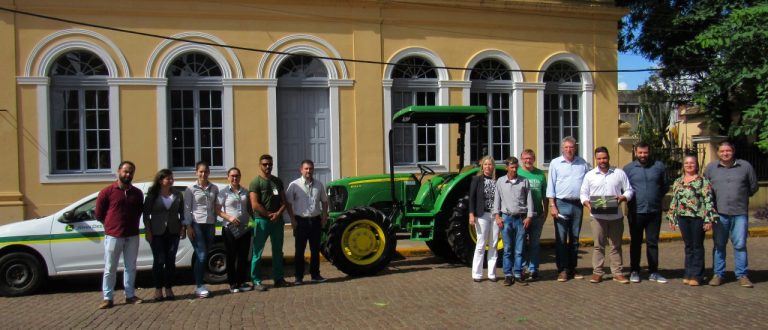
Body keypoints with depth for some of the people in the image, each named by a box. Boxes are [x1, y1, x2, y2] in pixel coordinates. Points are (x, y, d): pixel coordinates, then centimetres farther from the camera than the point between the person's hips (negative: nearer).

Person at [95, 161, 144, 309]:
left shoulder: (137, 193, 7)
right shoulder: (107, 192, -3)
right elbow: (99, 214, 2)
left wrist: (130, 225, 9)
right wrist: (112, 225, 7)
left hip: (132, 236, 3)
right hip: (113, 236, -3)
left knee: (130, 267, 10)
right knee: (110, 268, 1)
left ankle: (130, 295, 18)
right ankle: (108, 298, 7)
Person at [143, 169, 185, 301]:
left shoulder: (177, 195, 8)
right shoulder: (152, 195, 0)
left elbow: (182, 213, 11)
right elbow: (146, 214, -1)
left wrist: (183, 228, 3)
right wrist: (148, 231, -7)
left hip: (173, 232, 3)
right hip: (157, 233, -3)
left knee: (170, 261, 6)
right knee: (159, 261, 0)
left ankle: (169, 288, 14)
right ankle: (158, 289, 10)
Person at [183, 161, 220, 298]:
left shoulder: (214, 188, 9)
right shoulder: (191, 189, -1)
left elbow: (216, 207, 11)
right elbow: (187, 209, -3)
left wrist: (214, 224, 6)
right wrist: (188, 227, -9)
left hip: (210, 225, 4)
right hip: (196, 225, -4)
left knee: (204, 256, 6)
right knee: (201, 255, -9)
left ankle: (199, 285, 15)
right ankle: (199, 286, -1)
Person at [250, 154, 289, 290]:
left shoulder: (278, 181, 13)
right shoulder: (256, 182, -5)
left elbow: (283, 201, 9)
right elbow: (255, 205, -13)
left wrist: (278, 213, -8)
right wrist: (269, 215, -12)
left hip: (278, 220, 6)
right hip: (261, 221, -6)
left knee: (278, 251, 12)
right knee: (258, 252, -2)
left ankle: (278, 278, 21)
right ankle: (256, 281, 3)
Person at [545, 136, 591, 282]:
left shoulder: (583, 163, 9)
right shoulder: (555, 163, 2)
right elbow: (551, 185, 0)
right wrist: (552, 205, -6)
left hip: (577, 204, 3)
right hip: (561, 204, -3)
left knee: (574, 238, 10)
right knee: (561, 238, -3)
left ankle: (572, 269, 18)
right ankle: (562, 270, 2)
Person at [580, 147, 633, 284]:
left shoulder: (619, 173, 6)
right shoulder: (590, 175, 6)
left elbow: (629, 190, 7)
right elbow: (584, 194, 7)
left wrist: (623, 198, -14)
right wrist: (587, 203, -12)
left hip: (616, 216, 1)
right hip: (597, 216, 0)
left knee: (616, 245, 7)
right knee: (598, 245, 4)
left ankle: (617, 272, 15)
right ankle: (597, 272, 11)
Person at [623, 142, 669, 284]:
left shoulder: (659, 166, 4)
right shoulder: (628, 168, 1)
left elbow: (665, 186, 13)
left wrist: (657, 197, 7)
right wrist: (629, 198, -5)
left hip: (654, 211, 1)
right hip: (636, 212, -1)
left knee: (653, 243, 8)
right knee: (635, 243, 8)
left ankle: (653, 272, 16)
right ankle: (634, 271, 16)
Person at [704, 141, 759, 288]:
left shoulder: (745, 166, 4)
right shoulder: (711, 168, 5)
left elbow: (753, 187, 13)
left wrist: (741, 197, 13)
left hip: (740, 213, 0)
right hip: (719, 213, 1)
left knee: (740, 245, 2)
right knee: (719, 245, 6)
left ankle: (742, 275, 12)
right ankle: (718, 274, 15)